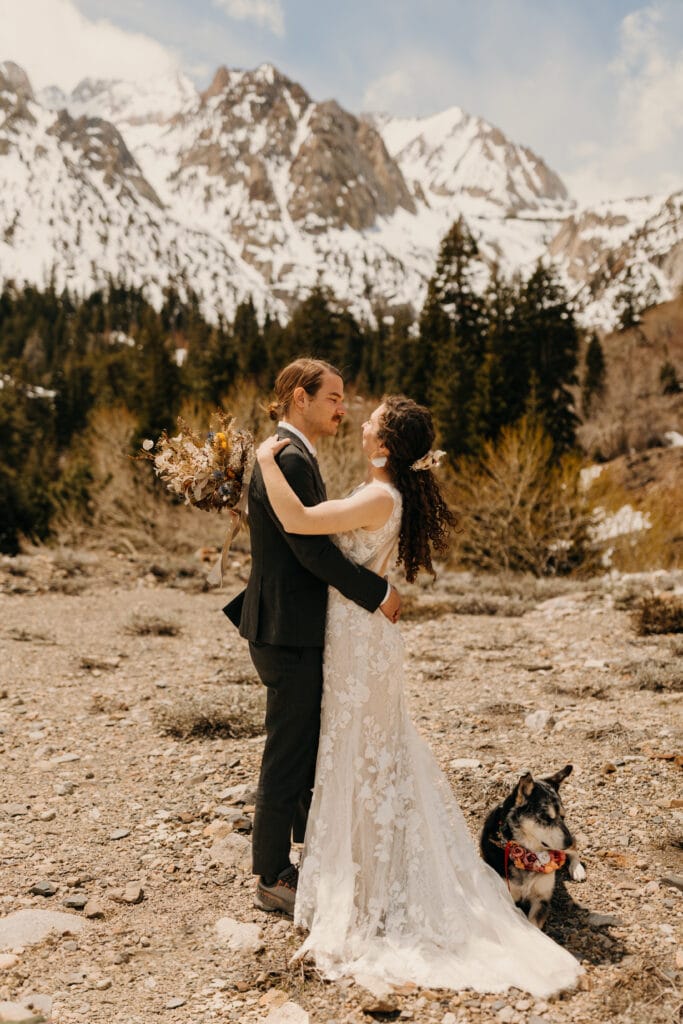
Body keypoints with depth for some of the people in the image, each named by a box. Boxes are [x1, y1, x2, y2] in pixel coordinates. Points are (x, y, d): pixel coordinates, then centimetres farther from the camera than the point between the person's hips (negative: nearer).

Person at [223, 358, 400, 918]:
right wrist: (378, 592, -14)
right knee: (288, 756, 2)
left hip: (299, 628, 10)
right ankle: (273, 879, 18)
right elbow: (315, 550, -24)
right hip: (290, 632, -10)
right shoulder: (288, 460, -20)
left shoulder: (295, 457, 14)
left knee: (313, 750, 20)